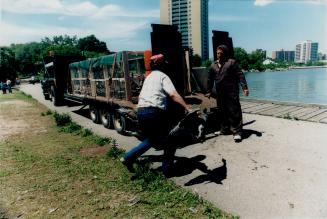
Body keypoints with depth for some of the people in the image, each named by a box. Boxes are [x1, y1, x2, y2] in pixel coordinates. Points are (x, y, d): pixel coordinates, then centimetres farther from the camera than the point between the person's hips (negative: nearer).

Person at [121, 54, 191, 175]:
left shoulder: (148, 77, 23)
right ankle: (166, 169, 16)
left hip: (141, 111, 8)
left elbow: (140, 96, 29)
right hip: (154, 112, -8)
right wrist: (187, 108, -22)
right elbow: (173, 94, -16)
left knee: (151, 139, 25)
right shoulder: (162, 76, 0)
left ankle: (128, 157, 18)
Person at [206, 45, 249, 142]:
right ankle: (224, 129, 25)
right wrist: (209, 91, 23)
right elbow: (210, 79, 22)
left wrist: (244, 87, -13)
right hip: (219, 93, 5)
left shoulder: (231, 62, 0)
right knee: (222, 111, 12)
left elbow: (240, 75, -5)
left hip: (231, 91, -5)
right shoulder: (213, 65, 14)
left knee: (234, 111, -7)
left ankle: (237, 132, -3)